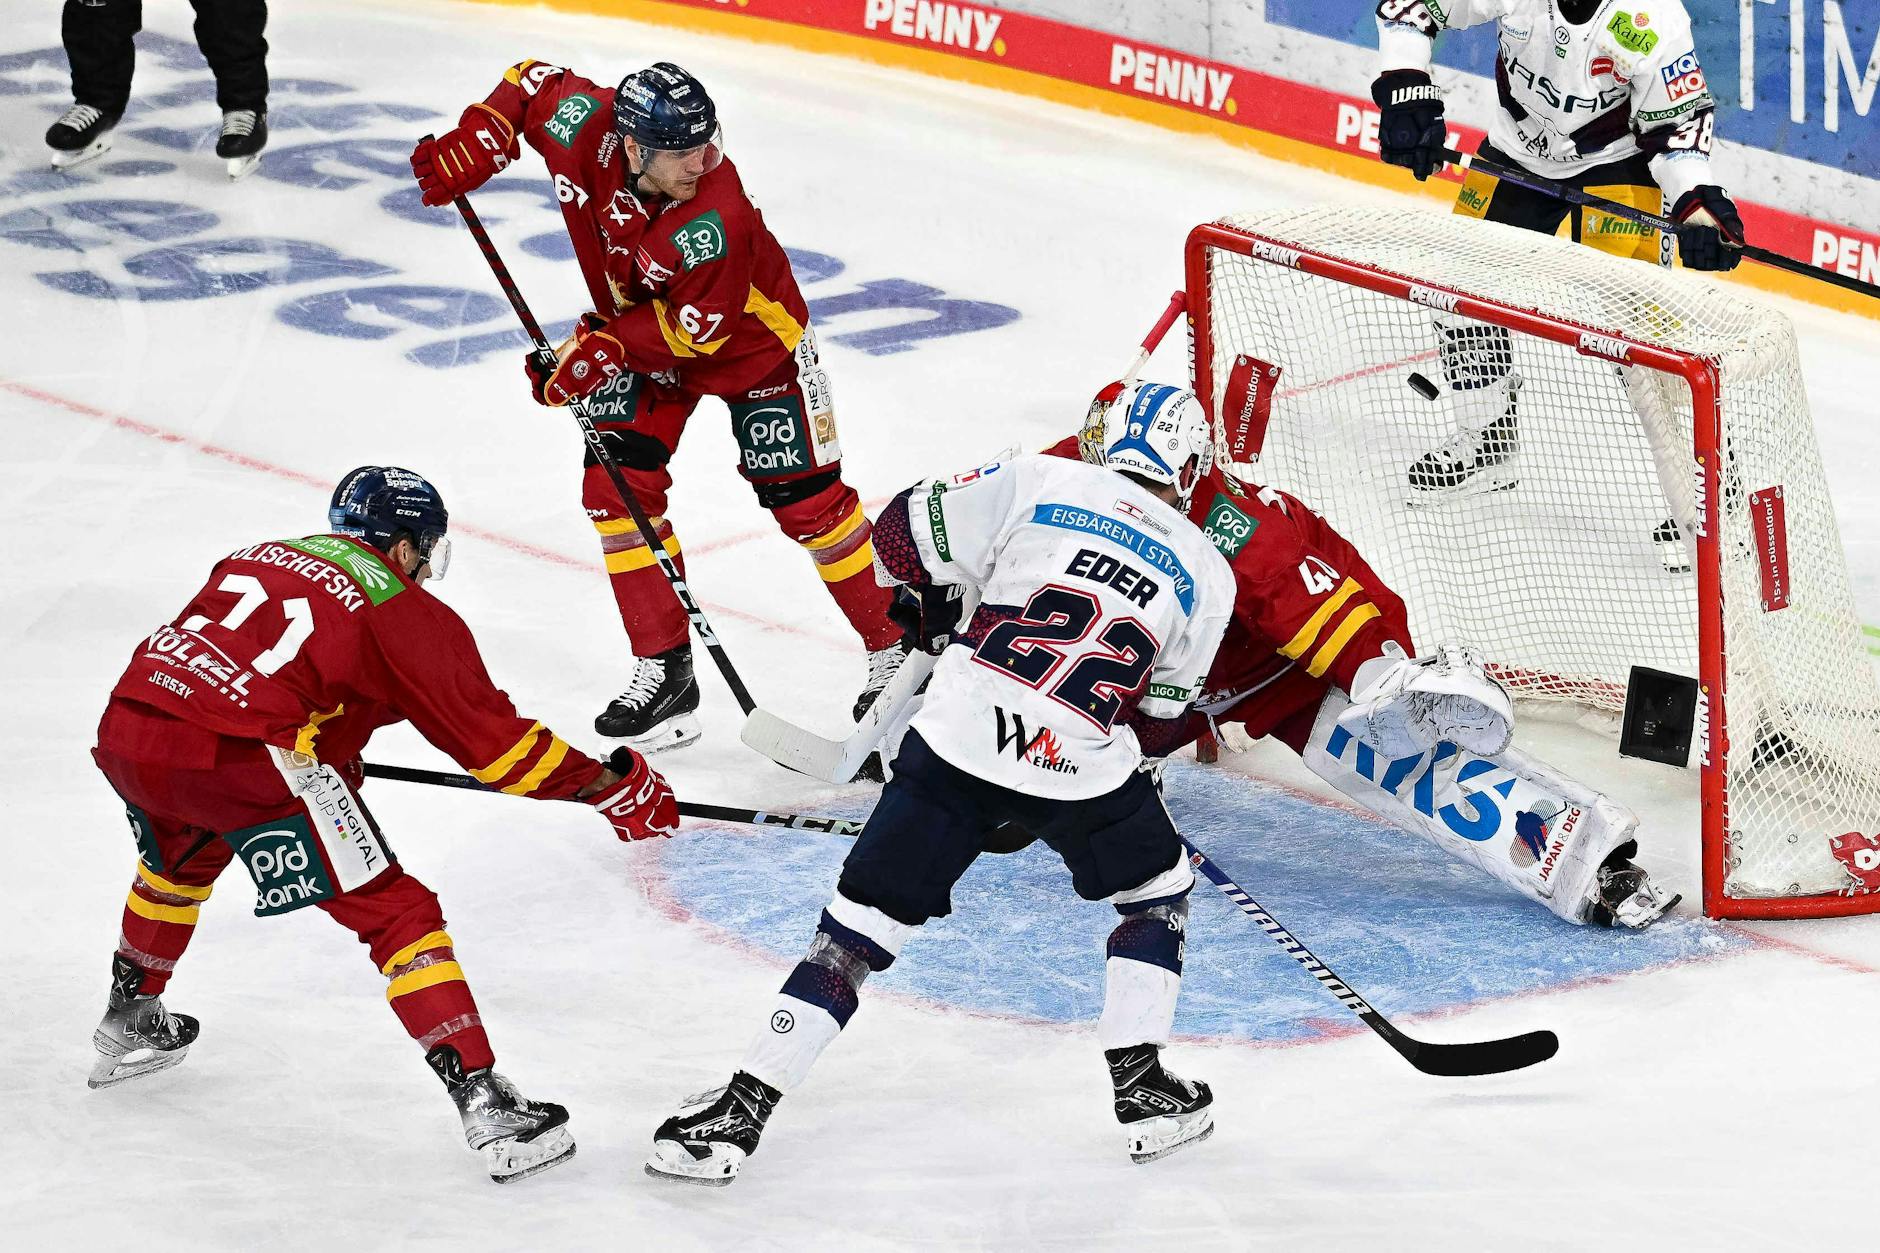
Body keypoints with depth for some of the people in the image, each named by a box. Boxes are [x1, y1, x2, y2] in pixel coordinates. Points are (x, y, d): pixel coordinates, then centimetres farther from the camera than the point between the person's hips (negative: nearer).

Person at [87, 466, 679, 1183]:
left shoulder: (259, 557, 25)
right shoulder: (406, 612, 7)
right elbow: (493, 738, 4)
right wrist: (616, 786, 13)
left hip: (124, 735, 7)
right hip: (241, 760, -7)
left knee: (180, 856, 39)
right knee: (397, 912, 1)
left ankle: (129, 1022, 55)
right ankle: (482, 1102, -8)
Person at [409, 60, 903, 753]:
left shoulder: (715, 218, -39)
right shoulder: (583, 124, -26)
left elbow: (695, 329, -30)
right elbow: (530, 82, -5)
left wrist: (602, 348, -33)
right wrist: (473, 146, -17)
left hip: (748, 336, -5)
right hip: (638, 325, 5)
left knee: (805, 500, -4)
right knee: (616, 486, -6)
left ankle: (895, 648, 12)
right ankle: (664, 671, 1)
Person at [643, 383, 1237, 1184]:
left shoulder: (1039, 485, 6)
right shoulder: (1207, 576, 9)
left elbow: (904, 532, 7)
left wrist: (932, 609, 26)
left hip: (958, 736, 0)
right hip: (1084, 770, 0)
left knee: (860, 925, 7)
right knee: (1159, 893, 28)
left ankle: (740, 1112, 2)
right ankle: (1142, 1091, 21)